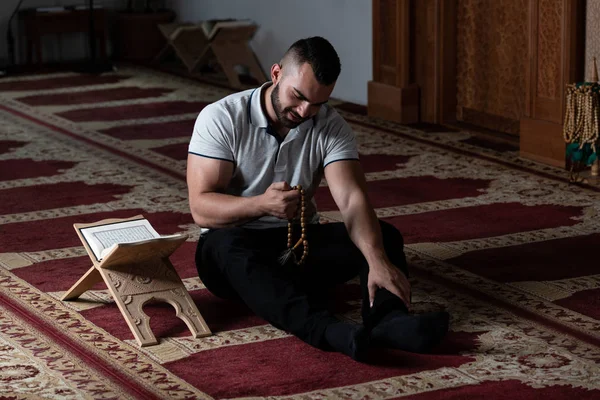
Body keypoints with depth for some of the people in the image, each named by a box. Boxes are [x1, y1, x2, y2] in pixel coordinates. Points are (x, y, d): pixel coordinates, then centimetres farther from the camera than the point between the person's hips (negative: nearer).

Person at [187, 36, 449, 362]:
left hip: (302, 242, 4)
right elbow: (201, 208, -17)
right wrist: (261, 205, -37)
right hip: (235, 249, -4)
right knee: (227, 246, -38)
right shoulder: (220, 119, -12)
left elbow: (352, 201, -18)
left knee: (383, 235, -19)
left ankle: (388, 320, -47)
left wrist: (379, 261, -37)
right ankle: (326, 329, -57)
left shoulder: (331, 127, -4)